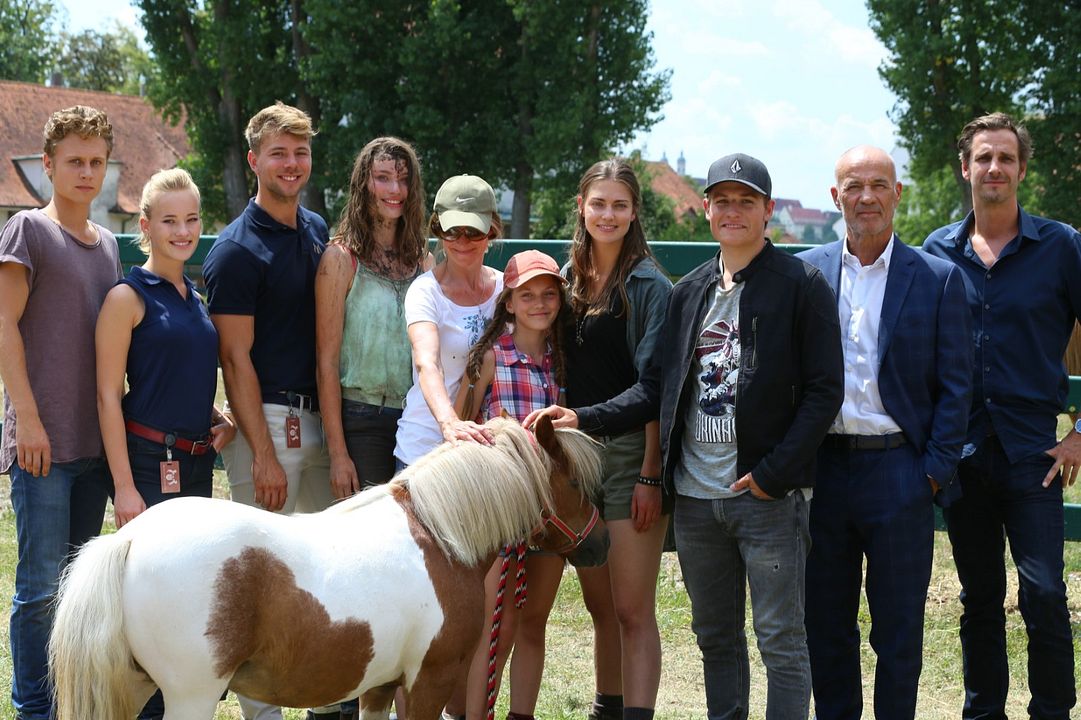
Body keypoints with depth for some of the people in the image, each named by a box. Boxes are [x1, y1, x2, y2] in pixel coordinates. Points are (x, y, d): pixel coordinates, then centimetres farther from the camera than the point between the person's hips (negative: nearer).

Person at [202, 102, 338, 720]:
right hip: (267, 420, -7)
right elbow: (237, 359, -13)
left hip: (318, 417, 7)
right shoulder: (238, 250, -10)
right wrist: (264, 453, -17)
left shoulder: (318, 231, 12)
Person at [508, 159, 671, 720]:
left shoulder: (649, 285, -5)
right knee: (600, 607, 13)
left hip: (630, 453, -6)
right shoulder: (569, 279, 12)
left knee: (633, 612, -5)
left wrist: (650, 475, -15)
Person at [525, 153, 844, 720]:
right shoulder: (688, 291, 13)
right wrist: (583, 420, -3)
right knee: (715, 636, 14)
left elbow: (824, 391, -8)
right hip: (696, 496, 6)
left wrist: (772, 473, -15)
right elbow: (658, 388, 12)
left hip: (768, 494, -5)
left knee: (781, 641, -1)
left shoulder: (802, 286, -4)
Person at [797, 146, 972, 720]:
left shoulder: (939, 279, 1)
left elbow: (956, 386, 1)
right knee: (825, 625, 11)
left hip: (899, 474, -2)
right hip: (823, 472, 2)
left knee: (898, 634, 5)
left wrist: (936, 470, -6)